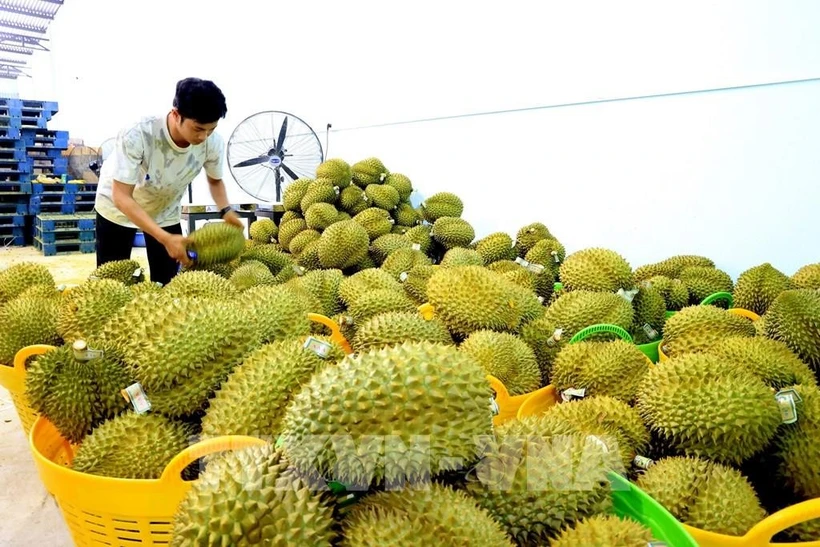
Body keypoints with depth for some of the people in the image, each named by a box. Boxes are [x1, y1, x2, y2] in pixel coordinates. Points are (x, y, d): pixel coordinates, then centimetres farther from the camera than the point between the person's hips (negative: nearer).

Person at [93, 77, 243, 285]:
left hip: (165, 212, 3)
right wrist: (165, 238, -45)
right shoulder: (137, 135, -38)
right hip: (118, 209, -2)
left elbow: (215, 180, -5)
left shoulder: (213, 143, -27)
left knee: (167, 284, 2)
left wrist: (226, 211, -25)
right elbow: (121, 198, -34)